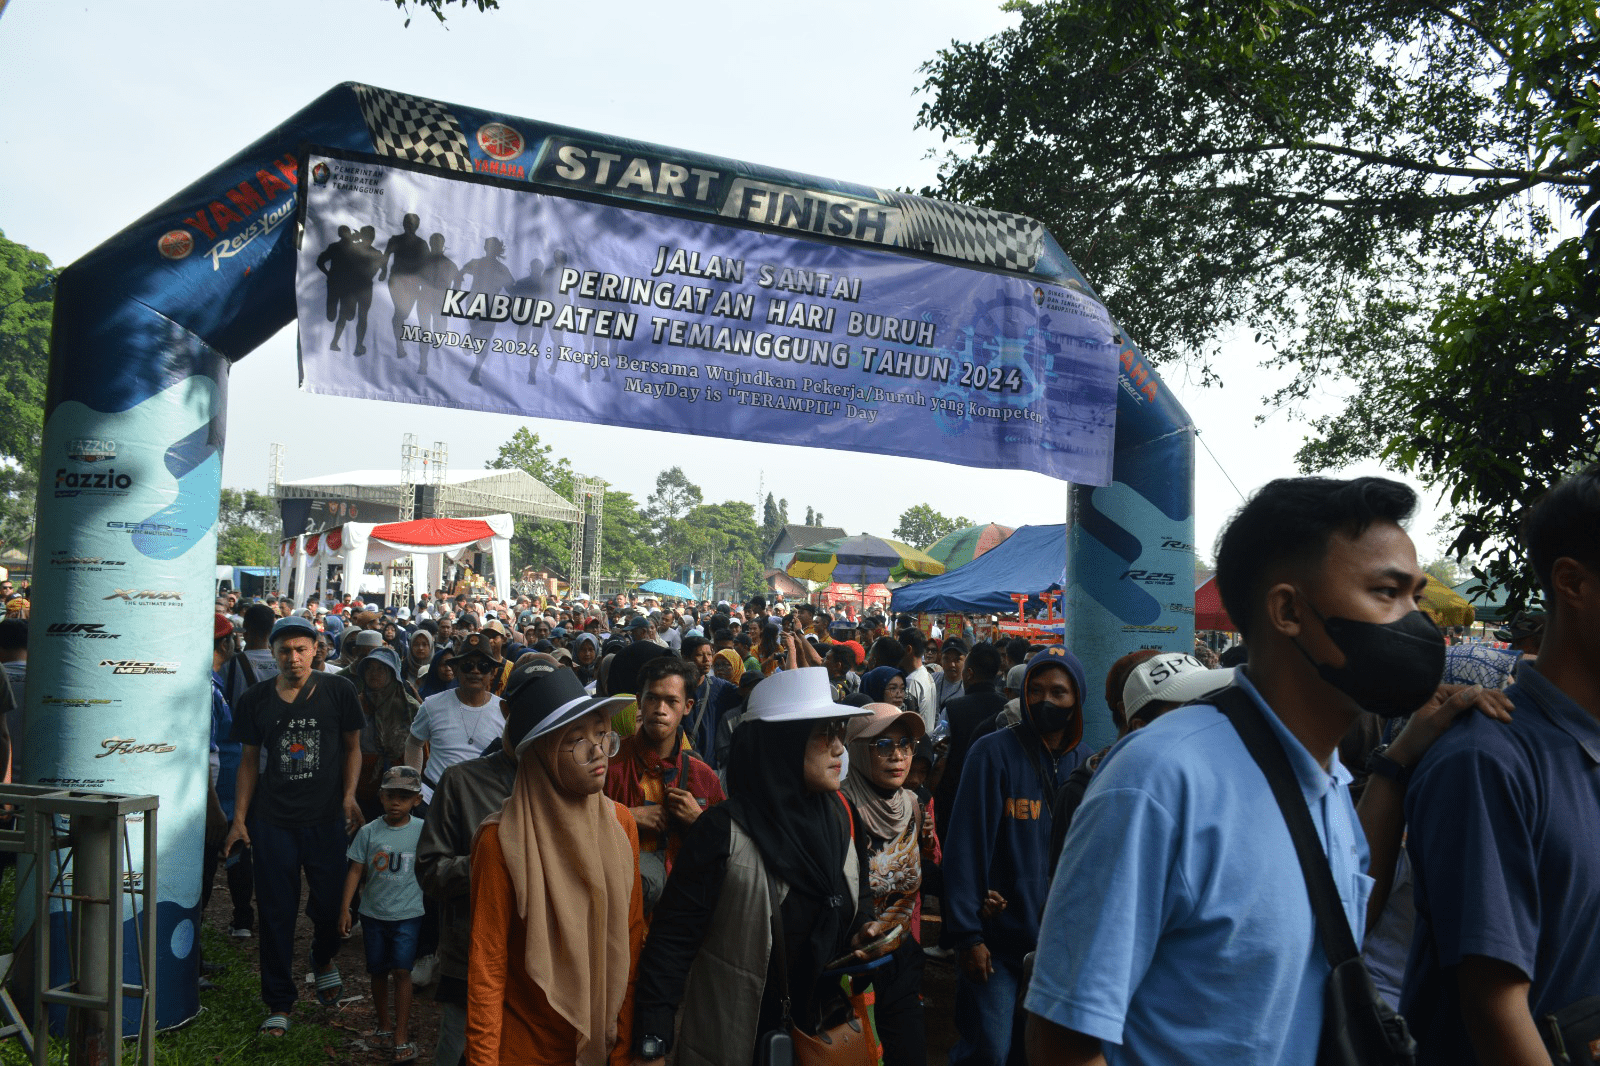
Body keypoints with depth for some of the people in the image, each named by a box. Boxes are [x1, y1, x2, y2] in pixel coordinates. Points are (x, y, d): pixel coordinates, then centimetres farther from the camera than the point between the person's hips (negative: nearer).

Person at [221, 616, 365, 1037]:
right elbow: (249, 761, 8)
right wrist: (239, 818, 4)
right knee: (276, 912, 5)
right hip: (271, 818, 1)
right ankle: (279, 1005, 19)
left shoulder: (338, 691, -1)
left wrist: (349, 794, -7)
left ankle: (323, 958, 40)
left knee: (330, 902, 6)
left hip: (326, 816, -1)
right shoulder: (256, 698, 2)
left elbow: (352, 746, 6)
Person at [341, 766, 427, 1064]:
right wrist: (345, 908, -4)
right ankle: (384, 1027, 31)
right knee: (378, 972, 13)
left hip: (407, 914, -2)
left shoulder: (421, 830, -7)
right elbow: (356, 871, 0)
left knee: (402, 971, -9)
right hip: (373, 913, 2)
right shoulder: (369, 832, -4)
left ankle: (402, 1038, -3)